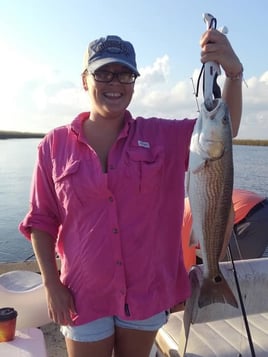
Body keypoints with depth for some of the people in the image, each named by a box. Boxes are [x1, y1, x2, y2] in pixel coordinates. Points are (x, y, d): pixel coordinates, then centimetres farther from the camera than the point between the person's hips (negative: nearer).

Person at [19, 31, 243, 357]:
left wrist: (233, 73, -28)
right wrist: (52, 285, -7)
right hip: (85, 297, -1)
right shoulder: (55, 145, -7)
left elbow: (224, 127, -11)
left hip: (147, 292, 2)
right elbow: (41, 221, -3)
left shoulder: (160, 136, -5)